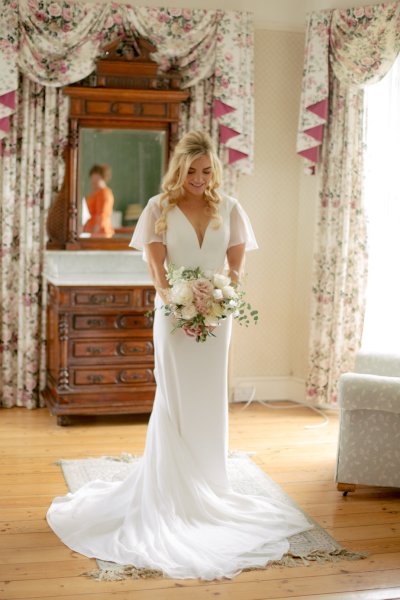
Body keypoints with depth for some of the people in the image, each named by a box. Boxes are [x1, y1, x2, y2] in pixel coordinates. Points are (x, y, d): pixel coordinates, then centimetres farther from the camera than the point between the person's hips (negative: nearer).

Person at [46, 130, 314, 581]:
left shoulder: (228, 208, 5)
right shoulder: (160, 208, -2)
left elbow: (236, 265, 3)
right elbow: (155, 265, -9)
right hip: (172, 314, -2)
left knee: (210, 401, 9)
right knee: (174, 401, 1)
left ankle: (207, 489, 23)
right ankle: (170, 494, 11)